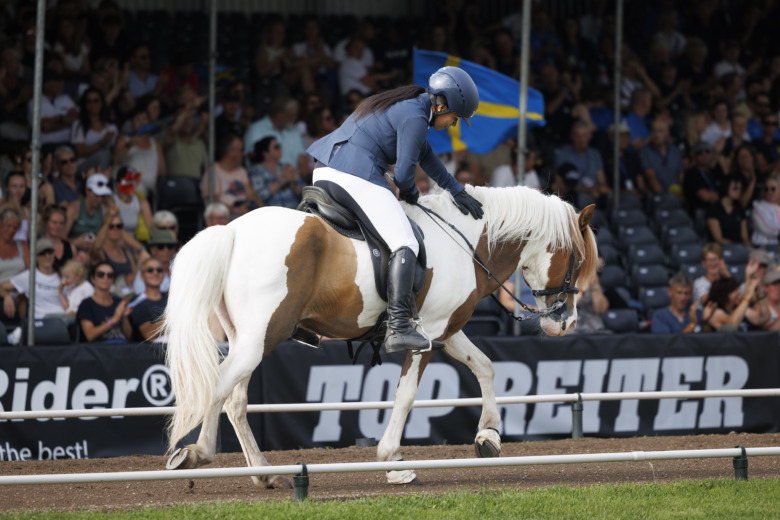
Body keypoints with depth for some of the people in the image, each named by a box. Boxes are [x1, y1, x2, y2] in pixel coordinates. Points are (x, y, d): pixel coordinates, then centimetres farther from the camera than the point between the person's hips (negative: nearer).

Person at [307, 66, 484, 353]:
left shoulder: (407, 107, 22)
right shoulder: (414, 119, -9)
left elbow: (426, 155, 31)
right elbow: (404, 174, -9)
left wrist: (456, 190, 30)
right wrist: (410, 195, 12)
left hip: (324, 172, 10)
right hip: (357, 176, -10)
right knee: (405, 245, -10)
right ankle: (397, 328, -22)